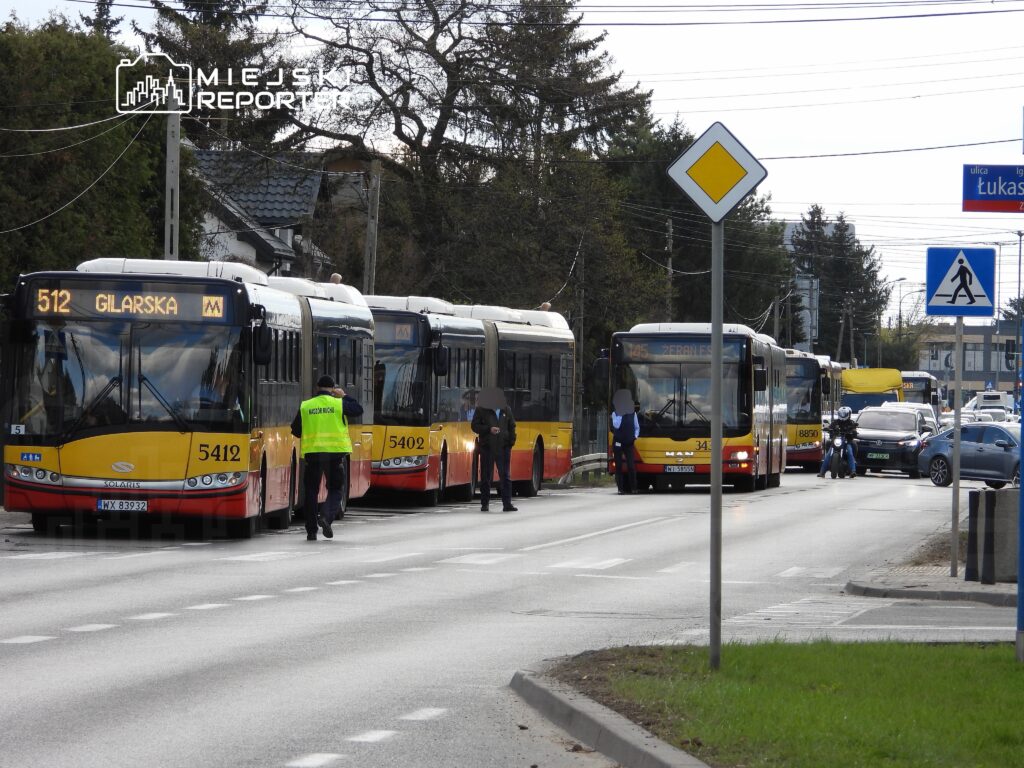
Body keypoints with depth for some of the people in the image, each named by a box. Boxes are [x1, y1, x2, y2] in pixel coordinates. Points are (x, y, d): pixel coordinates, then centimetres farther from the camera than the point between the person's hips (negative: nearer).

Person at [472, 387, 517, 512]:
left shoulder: (506, 410, 9)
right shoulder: (481, 410, 1)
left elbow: (512, 426, 17)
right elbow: (475, 426, -1)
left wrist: (511, 440, 3)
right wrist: (489, 429, -15)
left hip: (503, 447, 2)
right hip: (487, 448, -2)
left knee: (505, 476, 0)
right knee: (486, 477, 3)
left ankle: (507, 504, -1)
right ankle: (484, 504, 10)